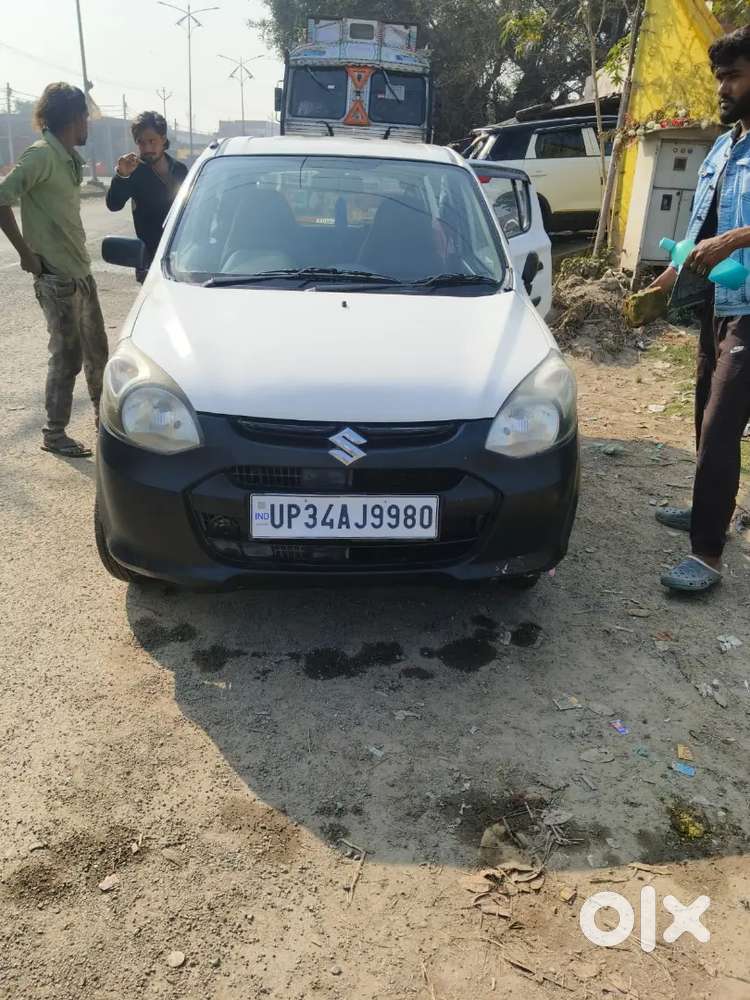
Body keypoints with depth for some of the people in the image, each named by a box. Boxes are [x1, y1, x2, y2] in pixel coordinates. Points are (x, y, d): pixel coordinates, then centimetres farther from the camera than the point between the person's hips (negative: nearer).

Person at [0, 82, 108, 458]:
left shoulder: (70, 159, 12)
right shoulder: (41, 155, -15)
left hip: (81, 271, 9)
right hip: (56, 276, -8)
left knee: (97, 349, 17)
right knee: (67, 356, -2)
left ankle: (103, 414, 34)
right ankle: (54, 434, 11)